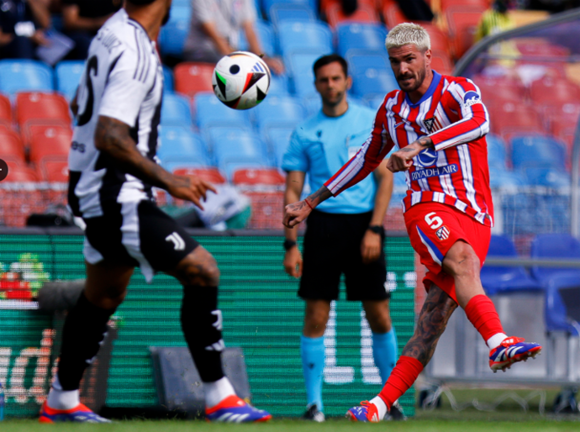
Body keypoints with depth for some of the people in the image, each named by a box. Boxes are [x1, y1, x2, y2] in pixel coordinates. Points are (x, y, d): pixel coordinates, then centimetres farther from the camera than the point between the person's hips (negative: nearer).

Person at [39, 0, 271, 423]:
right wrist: (167, 181, -26)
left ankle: (62, 401, 32)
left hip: (93, 189, 11)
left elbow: (81, 106, 20)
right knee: (202, 271, -12)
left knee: (104, 293, 22)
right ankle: (219, 399, -8)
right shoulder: (133, 54, -23)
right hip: (117, 196, -11)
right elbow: (108, 136, -29)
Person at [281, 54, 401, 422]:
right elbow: (293, 191, 7)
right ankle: (314, 402, -1)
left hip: (364, 224, 0)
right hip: (323, 224, 0)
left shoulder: (371, 122, 5)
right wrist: (291, 245, -2)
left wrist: (374, 229, -8)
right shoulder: (305, 133, 7)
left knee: (380, 317, 1)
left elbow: (385, 178, 2)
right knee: (316, 318, -5)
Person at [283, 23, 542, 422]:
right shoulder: (392, 108, 14)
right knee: (463, 260, -33)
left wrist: (419, 145, -36)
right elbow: (367, 160, 30)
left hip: (475, 215, -1)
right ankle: (498, 343, -53)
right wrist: (312, 202, 34)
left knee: (434, 318, -8)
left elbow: (479, 123, -25)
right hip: (428, 206, 1)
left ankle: (383, 403, -4)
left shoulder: (458, 91, -1)